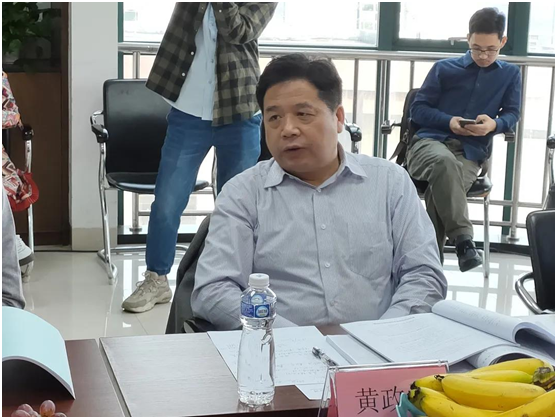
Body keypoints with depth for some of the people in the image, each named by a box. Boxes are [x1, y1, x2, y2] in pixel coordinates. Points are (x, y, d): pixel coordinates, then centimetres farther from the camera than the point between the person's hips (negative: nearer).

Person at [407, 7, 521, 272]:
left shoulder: (510, 74, 20)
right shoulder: (444, 68, 14)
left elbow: (512, 113, 13)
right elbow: (418, 109, 11)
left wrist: (494, 124, -12)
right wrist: (449, 121, -9)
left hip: (470, 153, 1)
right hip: (430, 141, 0)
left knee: (440, 189, -35)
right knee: (444, 161, -41)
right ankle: (463, 240, -42)